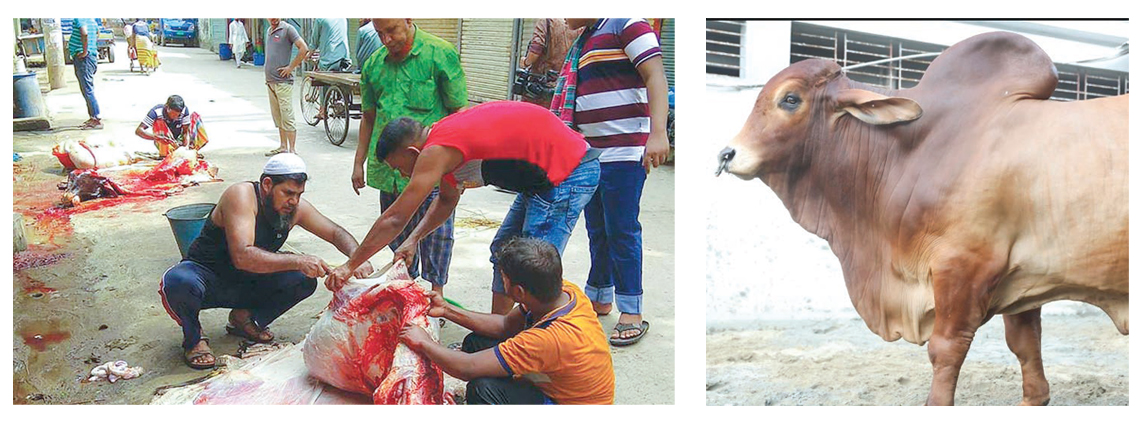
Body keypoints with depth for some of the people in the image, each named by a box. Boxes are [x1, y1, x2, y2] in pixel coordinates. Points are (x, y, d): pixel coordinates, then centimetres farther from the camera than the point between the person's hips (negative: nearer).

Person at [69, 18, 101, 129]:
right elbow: (97, 33, 32)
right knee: (88, 90, 16)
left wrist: (85, 51, -24)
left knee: (87, 90, -9)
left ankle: (97, 120, -10)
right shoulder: (90, 19, 13)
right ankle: (92, 117, 21)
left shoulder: (78, 19, -15)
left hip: (83, 58, -10)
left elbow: (84, 33, -33)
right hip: (92, 56, 10)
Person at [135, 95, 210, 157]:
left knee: (195, 115, -9)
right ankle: (166, 154, -26)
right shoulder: (156, 111, -28)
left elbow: (186, 131, -14)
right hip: (163, 145, -3)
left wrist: (186, 146, -34)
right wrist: (158, 138, -50)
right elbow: (138, 131, -34)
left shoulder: (184, 110, -20)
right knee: (159, 121, -29)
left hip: (179, 142, 3)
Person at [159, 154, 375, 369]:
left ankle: (245, 318, 6)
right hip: (205, 274, -6)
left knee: (305, 281, -12)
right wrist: (298, 261, -46)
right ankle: (193, 336, -8)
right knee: (179, 283, -38)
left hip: (246, 284, 6)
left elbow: (337, 233, 2)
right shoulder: (241, 196, -27)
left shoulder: (295, 208, -8)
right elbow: (242, 257, -39)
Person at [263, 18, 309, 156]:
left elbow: (304, 49, -15)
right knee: (278, 117, 13)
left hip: (283, 81, -8)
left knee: (287, 117, -6)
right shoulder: (269, 31, 16)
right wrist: (268, 75, 16)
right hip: (270, 81, 8)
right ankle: (283, 147, 20)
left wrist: (291, 67, -13)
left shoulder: (287, 29, -9)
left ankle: (292, 150, -3)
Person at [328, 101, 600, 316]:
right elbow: (447, 200, 26)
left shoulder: (436, 152, -19)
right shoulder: (443, 141, 10)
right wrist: (414, 239, 13)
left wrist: (350, 266, -8)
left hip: (568, 173, -11)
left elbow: (394, 220, -15)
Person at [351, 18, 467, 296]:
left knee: (435, 236, 0)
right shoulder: (374, 64, 10)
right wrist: (359, 163, 18)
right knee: (398, 237, 15)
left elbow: (459, 112, -6)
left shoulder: (440, 55, -8)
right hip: (388, 170, 6)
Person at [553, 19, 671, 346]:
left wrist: (658, 132, -26)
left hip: (623, 153, -9)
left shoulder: (625, 24, -9)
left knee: (622, 231, -6)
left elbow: (656, 76, -18)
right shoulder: (585, 40, 19)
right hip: (590, 154, 9)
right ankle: (599, 298, 28)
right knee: (597, 230, 15)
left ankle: (632, 314, 1)